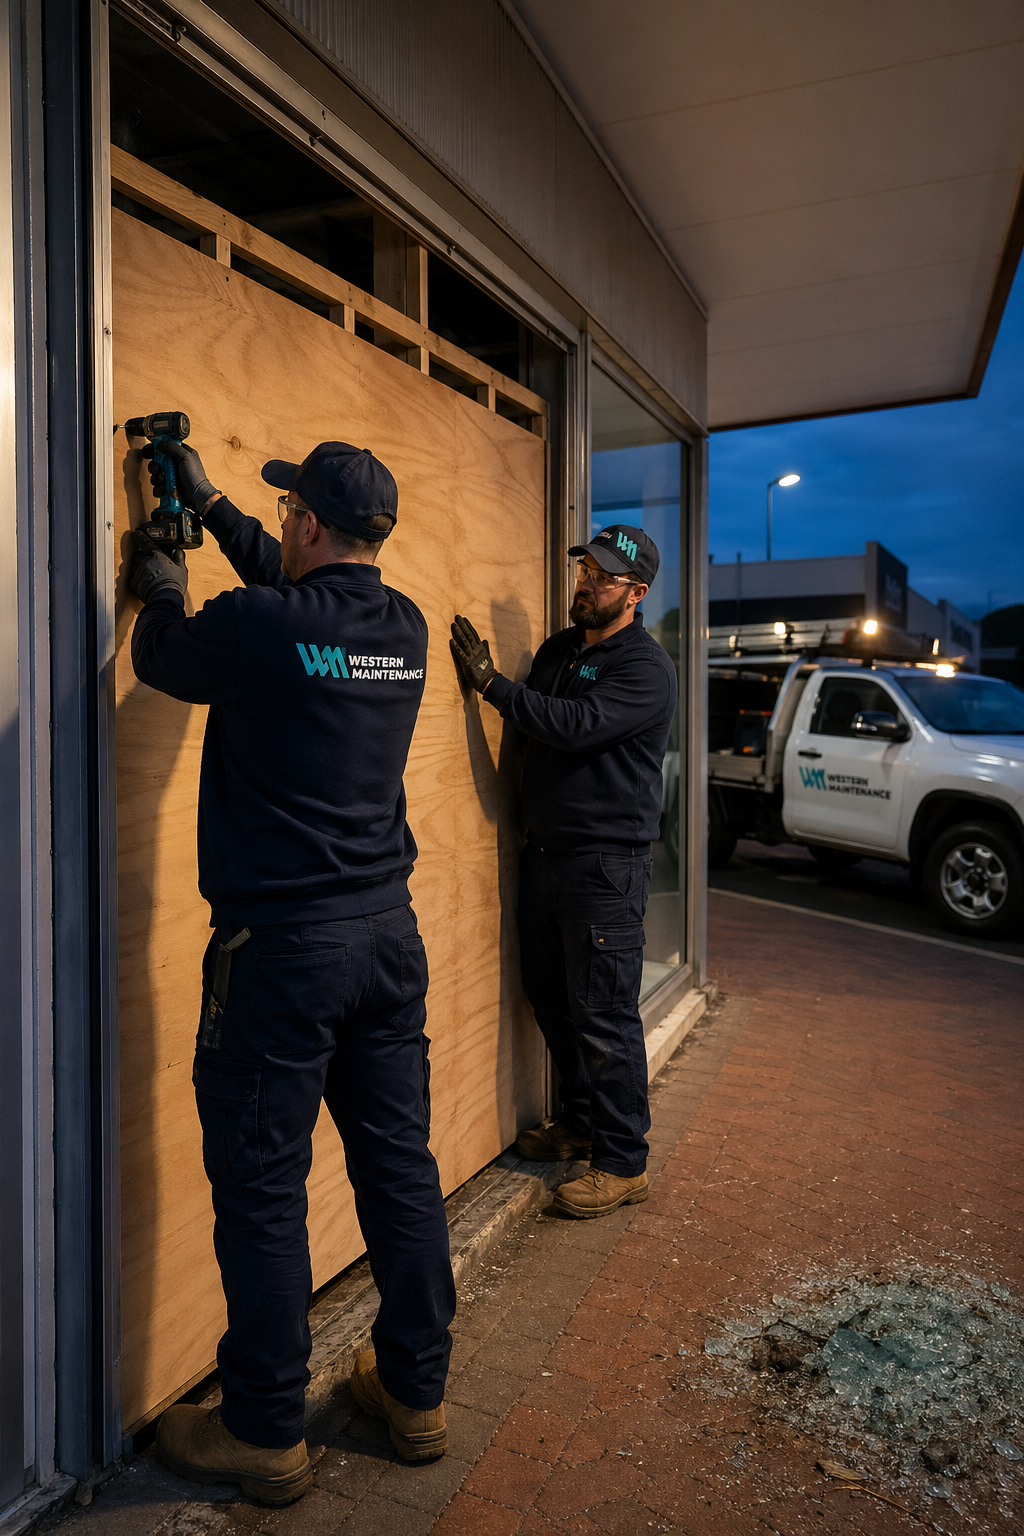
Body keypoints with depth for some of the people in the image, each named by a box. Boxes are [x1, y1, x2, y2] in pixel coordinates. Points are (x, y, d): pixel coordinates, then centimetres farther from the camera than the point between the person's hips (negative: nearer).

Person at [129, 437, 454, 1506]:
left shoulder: (257, 625, -15)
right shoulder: (402, 627, 4)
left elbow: (160, 662, 5)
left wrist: (163, 592, 27)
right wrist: (209, 506, 31)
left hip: (282, 945, -6)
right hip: (388, 933, 7)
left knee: (260, 1187, 8)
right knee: (399, 1165, 15)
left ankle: (265, 1435, 25)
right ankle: (416, 1394, 32)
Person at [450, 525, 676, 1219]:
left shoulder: (646, 667, -10)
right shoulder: (558, 648, 14)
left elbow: (575, 724, -24)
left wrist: (490, 680, -20)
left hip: (606, 863, -8)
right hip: (544, 852, 8)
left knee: (604, 1016, -2)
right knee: (553, 999, 16)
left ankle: (624, 1164, 12)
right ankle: (581, 1123, 35)